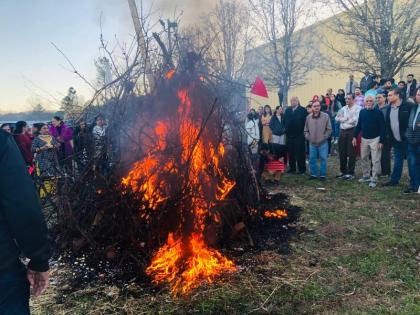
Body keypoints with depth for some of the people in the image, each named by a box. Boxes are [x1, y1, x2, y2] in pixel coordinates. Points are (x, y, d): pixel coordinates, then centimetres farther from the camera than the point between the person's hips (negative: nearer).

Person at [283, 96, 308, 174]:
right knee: (291, 153, 8)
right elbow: (284, 121, 12)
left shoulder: (303, 110, -4)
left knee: (300, 153, 0)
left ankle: (302, 169, 9)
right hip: (289, 135, 4)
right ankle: (292, 168, 19)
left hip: (299, 135, -4)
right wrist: (285, 129, 3)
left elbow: (305, 121, -6)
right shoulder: (287, 110, 10)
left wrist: (304, 131, -9)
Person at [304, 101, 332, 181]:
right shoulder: (308, 117, 4)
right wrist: (308, 137, 1)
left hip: (323, 143, -3)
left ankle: (323, 174, 13)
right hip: (312, 143, 3)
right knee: (312, 159, 8)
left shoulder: (326, 116, -5)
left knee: (323, 159, 2)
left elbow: (329, 129, -3)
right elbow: (306, 130, 12)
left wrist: (324, 137, -8)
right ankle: (313, 174, 21)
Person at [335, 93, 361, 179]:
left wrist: (343, 119, -4)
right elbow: (337, 118, 8)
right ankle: (343, 171, 24)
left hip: (351, 131, -6)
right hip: (342, 131, 7)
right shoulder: (343, 108, 15)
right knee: (342, 152, 11)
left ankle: (350, 173, 6)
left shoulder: (357, 108, -6)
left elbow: (354, 120, -16)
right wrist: (346, 119, -8)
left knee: (351, 153, -2)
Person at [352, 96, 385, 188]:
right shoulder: (362, 112, 4)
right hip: (364, 139, 5)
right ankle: (366, 176, 26)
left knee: (375, 160, -3)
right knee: (364, 158, 13)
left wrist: (381, 141, -14)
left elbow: (382, 127, -10)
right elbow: (358, 125, 9)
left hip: (375, 139, -5)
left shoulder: (378, 112, -9)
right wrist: (355, 136, 2)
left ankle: (374, 179, 4)